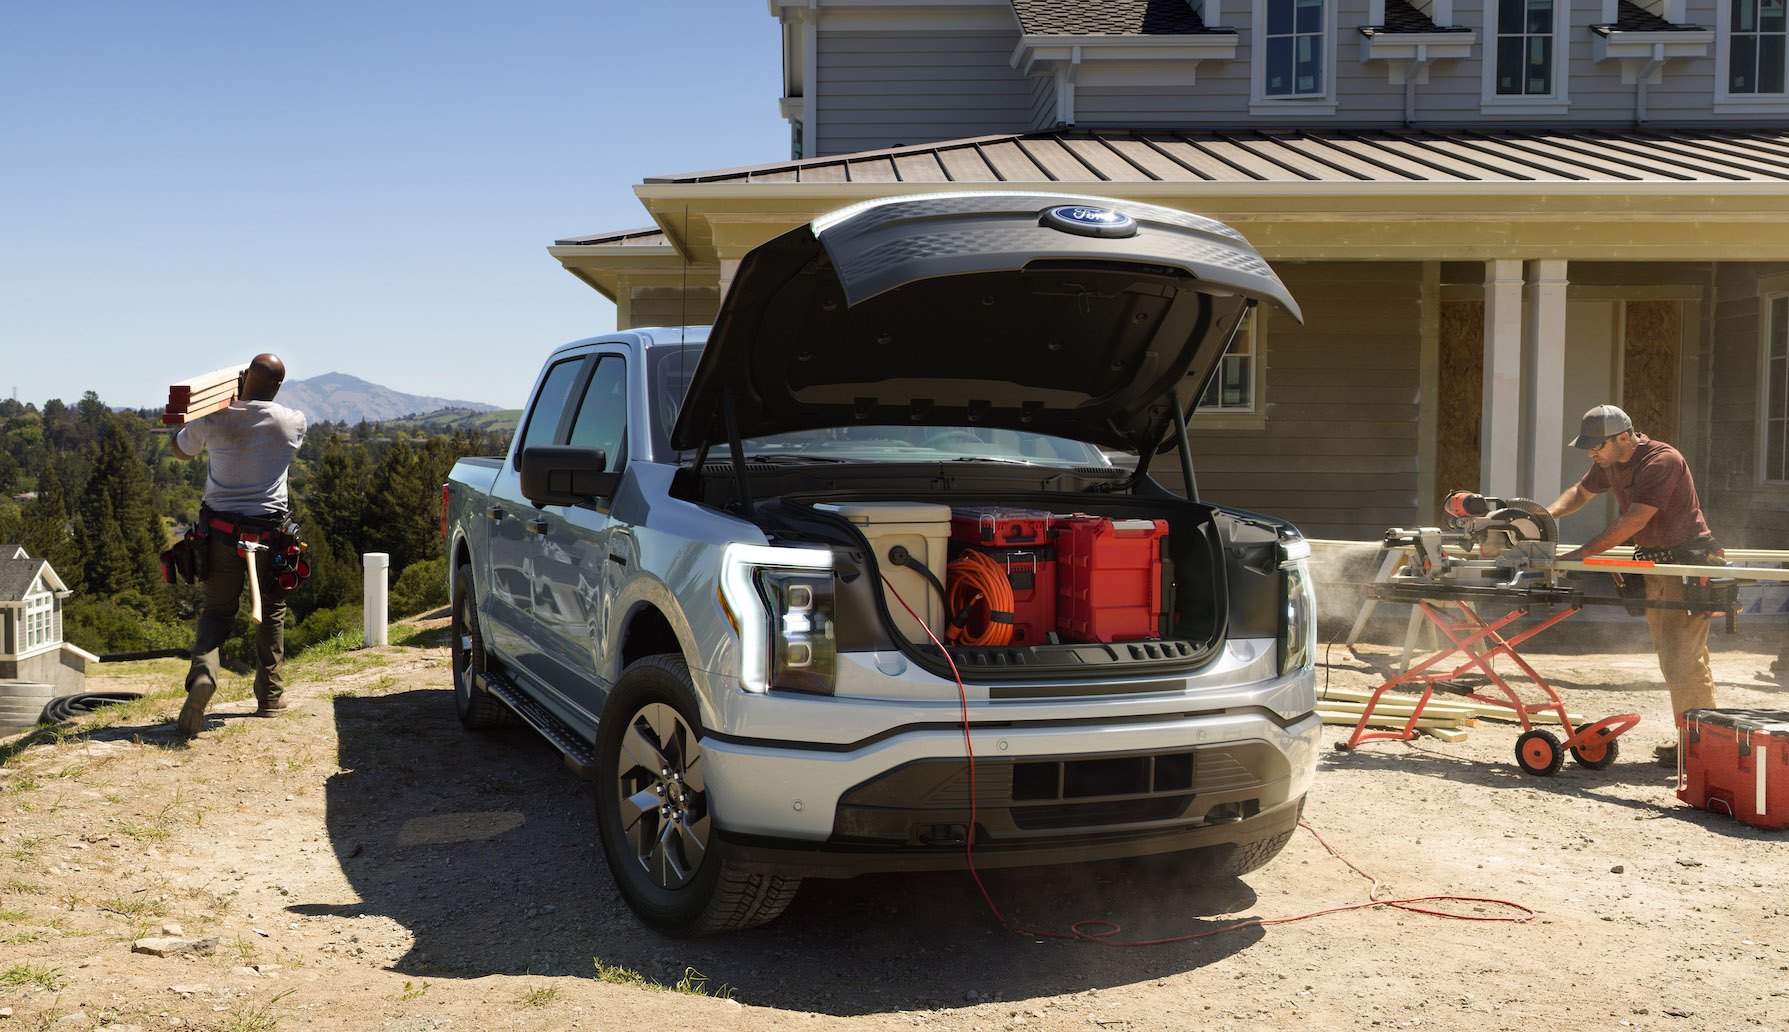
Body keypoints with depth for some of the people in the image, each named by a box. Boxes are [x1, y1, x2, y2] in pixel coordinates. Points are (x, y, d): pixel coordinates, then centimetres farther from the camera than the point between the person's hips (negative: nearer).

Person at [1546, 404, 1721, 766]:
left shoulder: (1663, 461, -21)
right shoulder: (1610, 463, 6)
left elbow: (1633, 521, -27)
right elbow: (1580, 492, 24)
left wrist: (1581, 554, -26)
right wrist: (1549, 513, 3)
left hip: (1687, 564, -9)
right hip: (1655, 568, 9)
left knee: (1684, 659, -11)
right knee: (1670, 659, 10)